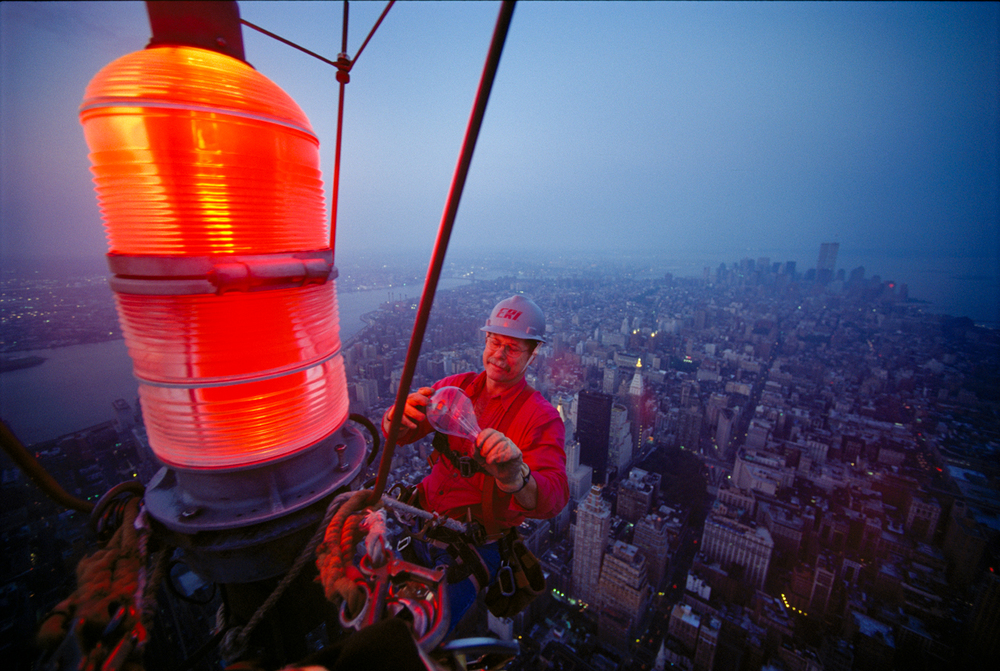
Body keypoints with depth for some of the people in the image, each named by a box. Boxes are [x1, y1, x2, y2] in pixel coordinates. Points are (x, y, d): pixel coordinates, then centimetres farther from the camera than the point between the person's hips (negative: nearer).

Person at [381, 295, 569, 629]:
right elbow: (397, 434, -1)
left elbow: (553, 499, -24)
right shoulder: (457, 386, 2)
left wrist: (515, 477, -47)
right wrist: (401, 415, -26)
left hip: (477, 545, -5)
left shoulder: (542, 417, -11)